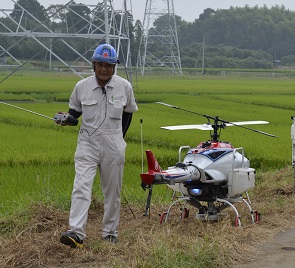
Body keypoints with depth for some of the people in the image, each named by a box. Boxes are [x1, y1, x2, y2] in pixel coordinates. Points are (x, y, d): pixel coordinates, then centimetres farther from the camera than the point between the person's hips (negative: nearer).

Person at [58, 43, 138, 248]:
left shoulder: (124, 86, 0)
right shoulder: (82, 86, 0)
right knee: (81, 187, -14)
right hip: (88, 143, 0)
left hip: (113, 146, 1)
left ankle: (110, 232, 21)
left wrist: (120, 137, 11)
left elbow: (128, 112, 13)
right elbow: (75, 110, 13)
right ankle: (76, 233, -21)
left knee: (112, 191, 8)